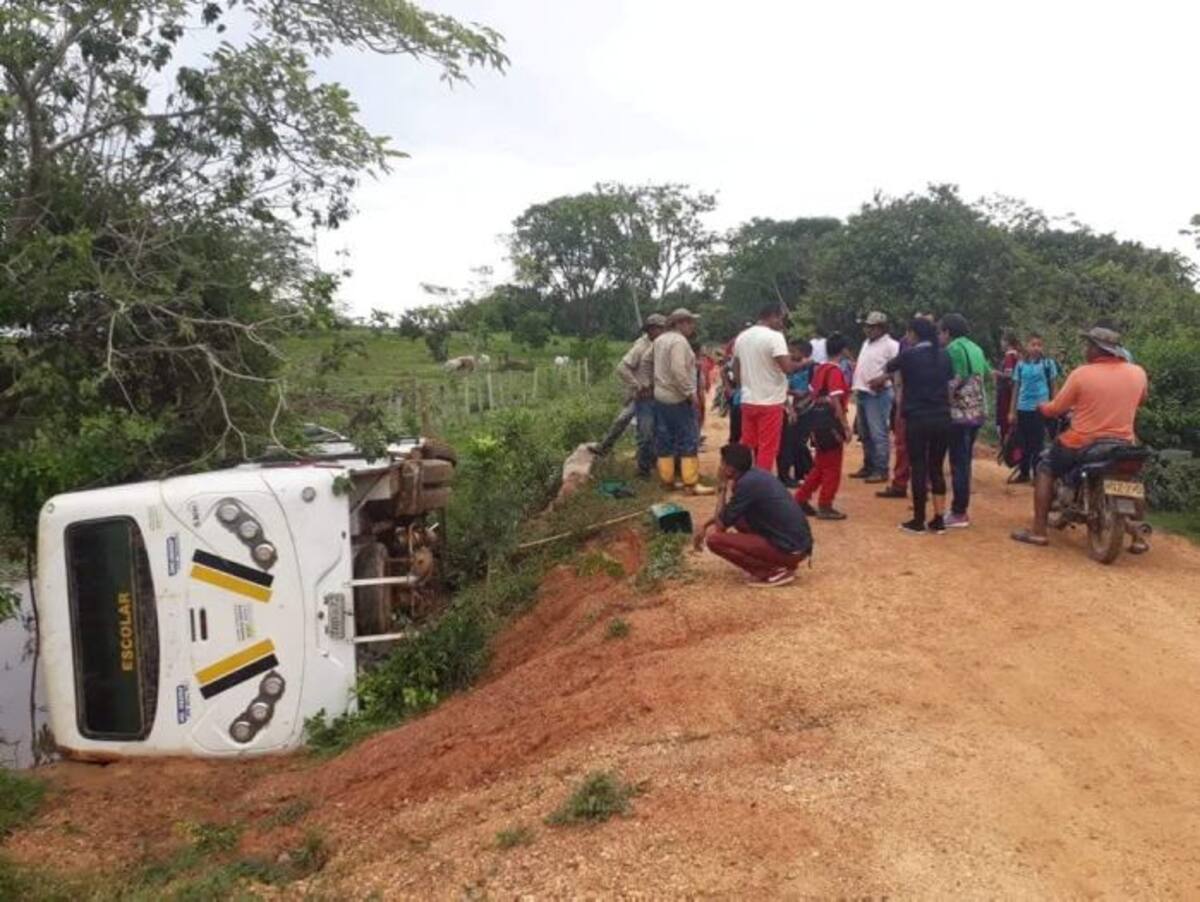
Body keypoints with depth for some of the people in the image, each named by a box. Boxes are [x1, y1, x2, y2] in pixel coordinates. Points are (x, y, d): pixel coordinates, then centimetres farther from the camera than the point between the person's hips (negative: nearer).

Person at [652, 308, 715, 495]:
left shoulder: (660, 340, 12)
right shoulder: (679, 341, -16)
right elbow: (678, 371, -26)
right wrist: (691, 393, -20)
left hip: (660, 396, 9)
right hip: (678, 398, -9)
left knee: (665, 440, 11)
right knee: (688, 441, -4)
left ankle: (667, 479, 17)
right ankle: (691, 483, -4)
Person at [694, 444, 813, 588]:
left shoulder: (747, 483, -16)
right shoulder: (756, 475, 11)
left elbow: (721, 524, -6)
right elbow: (729, 513, 27)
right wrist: (704, 527, 26)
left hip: (789, 549, -9)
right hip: (800, 543, 9)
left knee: (714, 539, -12)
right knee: (736, 516, 24)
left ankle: (775, 571, -7)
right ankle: (784, 565, 16)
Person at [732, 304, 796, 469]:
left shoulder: (742, 337, 9)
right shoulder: (774, 337, -14)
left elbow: (736, 370, 15)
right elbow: (787, 368, -21)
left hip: (748, 401, 7)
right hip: (770, 402, -7)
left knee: (746, 446, 15)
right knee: (767, 448, 0)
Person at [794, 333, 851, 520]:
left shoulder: (819, 369, 11)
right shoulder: (836, 371, -14)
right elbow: (835, 401, -19)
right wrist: (845, 425, -16)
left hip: (818, 418, 8)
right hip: (832, 421, -8)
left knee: (820, 464, 18)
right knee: (832, 466, 2)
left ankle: (801, 499, 19)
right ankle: (825, 507, 6)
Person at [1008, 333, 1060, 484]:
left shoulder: (1048, 364, -1)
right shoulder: (1021, 365, 7)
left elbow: (1053, 387, 2)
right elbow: (1016, 388, 10)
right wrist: (1012, 411, 7)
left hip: (1040, 408, -3)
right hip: (1023, 408, 3)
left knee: (1037, 442, 0)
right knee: (1024, 442, 11)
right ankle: (1024, 473, 20)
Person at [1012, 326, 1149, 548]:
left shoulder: (1081, 374, -11)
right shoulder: (1138, 373, 0)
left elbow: (1056, 409, -2)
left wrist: (1042, 407, 20)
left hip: (1083, 444, -4)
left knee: (1046, 468, 18)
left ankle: (1038, 531, 9)